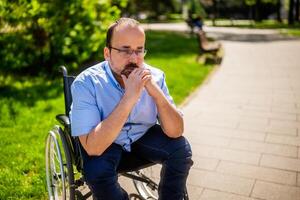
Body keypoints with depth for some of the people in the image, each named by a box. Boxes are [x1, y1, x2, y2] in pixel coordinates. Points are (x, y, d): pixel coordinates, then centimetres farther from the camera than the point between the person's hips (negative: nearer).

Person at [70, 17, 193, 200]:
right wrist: (128, 99, -41)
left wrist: (157, 93, -35)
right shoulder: (86, 83, -26)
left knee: (181, 148, -17)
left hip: (142, 135, 3)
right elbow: (93, 148, -34)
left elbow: (175, 132, -18)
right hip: (102, 142, -3)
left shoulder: (155, 76, -16)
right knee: (97, 170, -31)